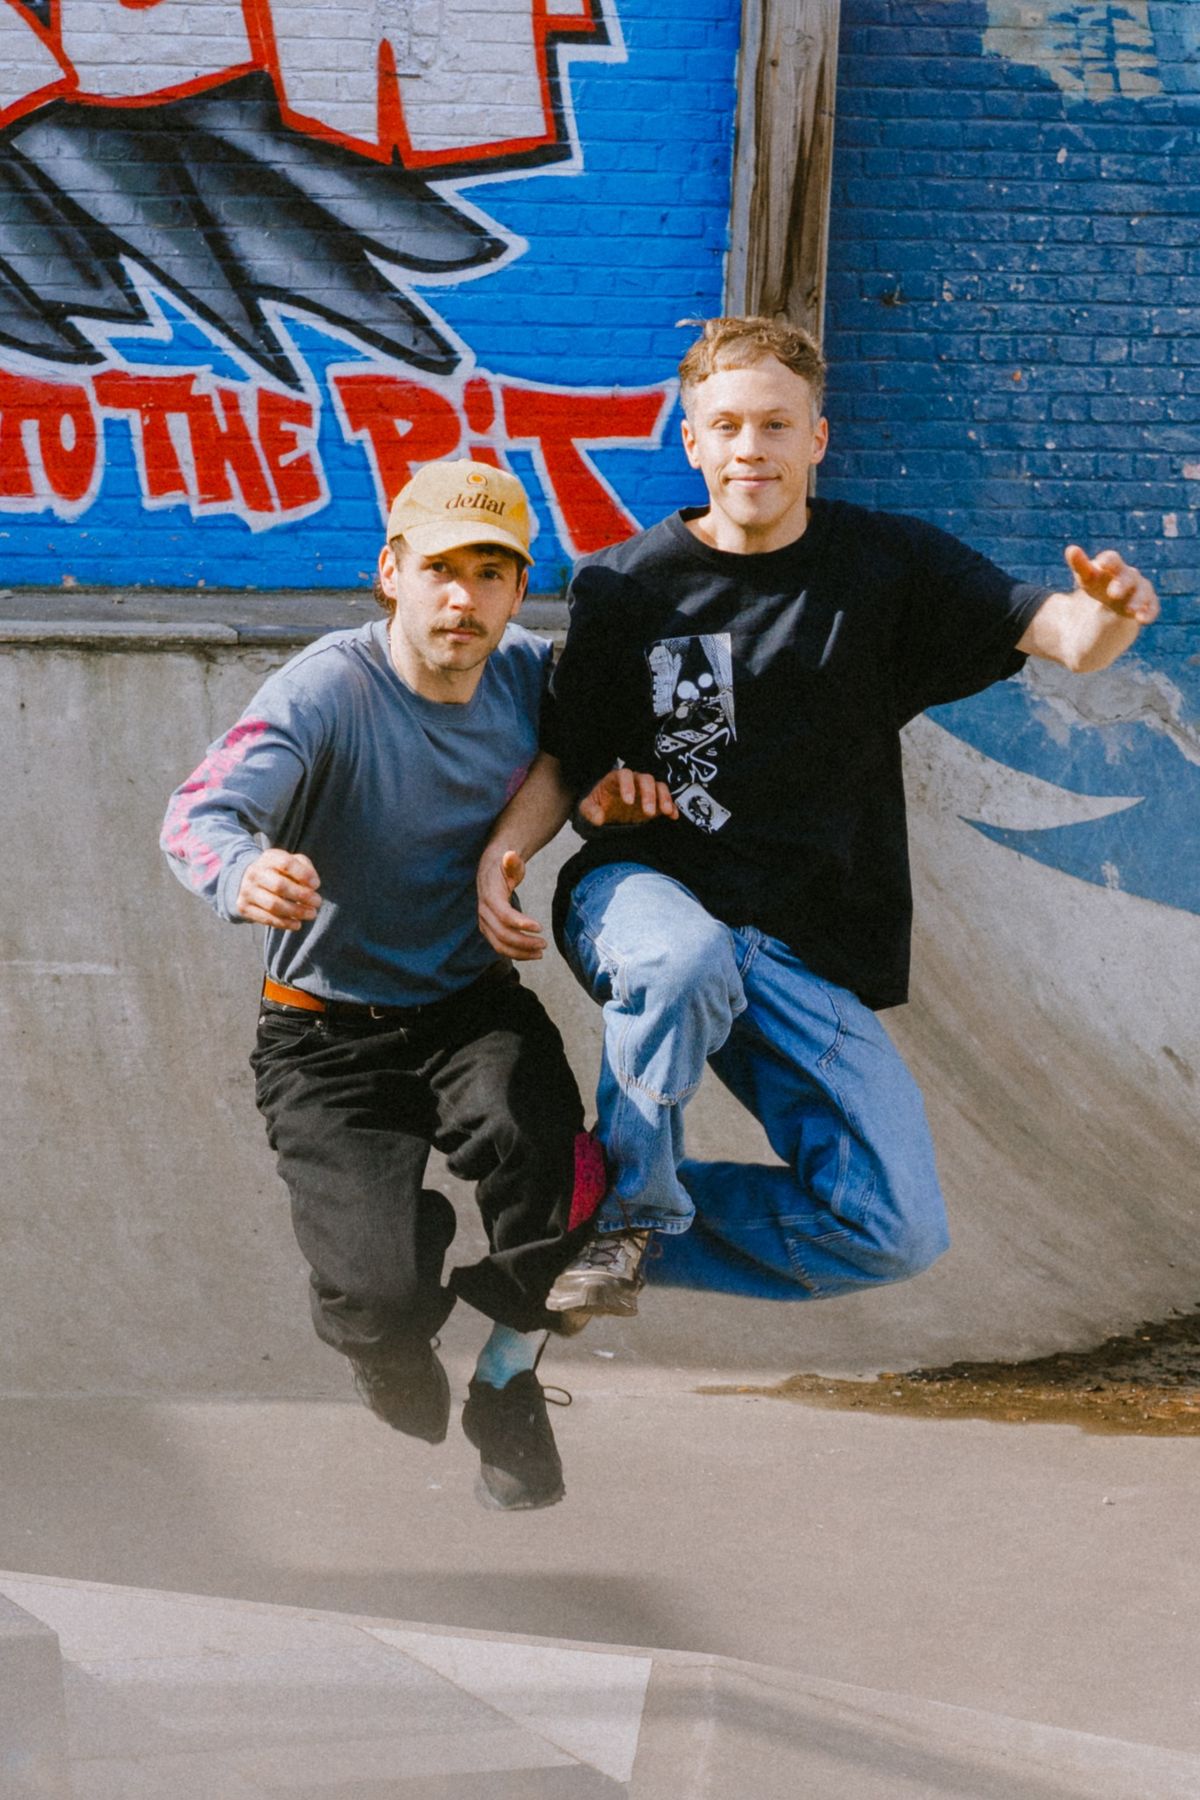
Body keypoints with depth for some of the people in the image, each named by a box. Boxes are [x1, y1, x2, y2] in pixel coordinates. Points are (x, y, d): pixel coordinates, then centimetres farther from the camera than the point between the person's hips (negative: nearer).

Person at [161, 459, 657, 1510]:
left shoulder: (528, 676, -4)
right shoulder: (329, 690, -19)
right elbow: (199, 814, -34)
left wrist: (605, 785, -7)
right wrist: (244, 876, -58)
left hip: (472, 1006, 3)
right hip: (330, 1031, -3)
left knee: (545, 1150, -31)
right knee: (383, 1306, -19)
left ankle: (508, 1371, 1)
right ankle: (395, 1345, 25)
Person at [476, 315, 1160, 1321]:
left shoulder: (887, 566, 0)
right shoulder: (624, 588, -1)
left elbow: (1062, 635, -9)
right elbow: (570, 762, 5)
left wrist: (1108, 614, -34)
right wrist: (501, 855, -15)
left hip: (812, 956, 2)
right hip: (645, 890, -2)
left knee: (899, 1231, -10)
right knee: (684, 963, -41)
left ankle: (640, 1234, 12)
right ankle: (629, 1211, -13)